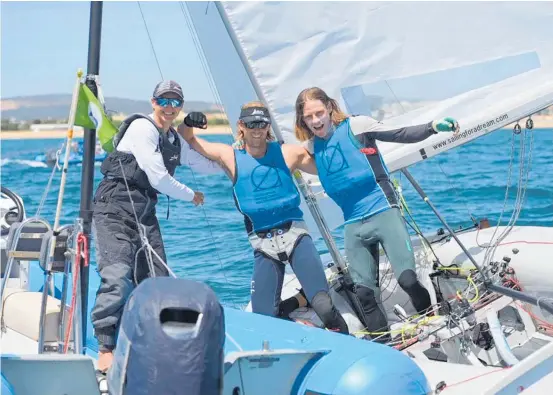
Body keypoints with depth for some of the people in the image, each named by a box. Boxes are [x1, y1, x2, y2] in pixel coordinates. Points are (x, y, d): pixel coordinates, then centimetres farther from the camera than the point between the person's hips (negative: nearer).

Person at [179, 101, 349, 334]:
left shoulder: (288, 154, 3)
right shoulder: (231, 157, 4)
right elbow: (188, 139, 9)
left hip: (294, 234, -1)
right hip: (263, 244, 2)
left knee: (324, 308, -19)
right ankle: (300, 300, 26)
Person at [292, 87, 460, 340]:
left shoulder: (355, 126, -2)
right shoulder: (311, 147, 10)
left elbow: (400, 135, -6)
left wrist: (433, 127, -19)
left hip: (384, 212, -4)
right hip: (353, 225, 4)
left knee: (407, 278, -17)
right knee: (363, 291, -3)